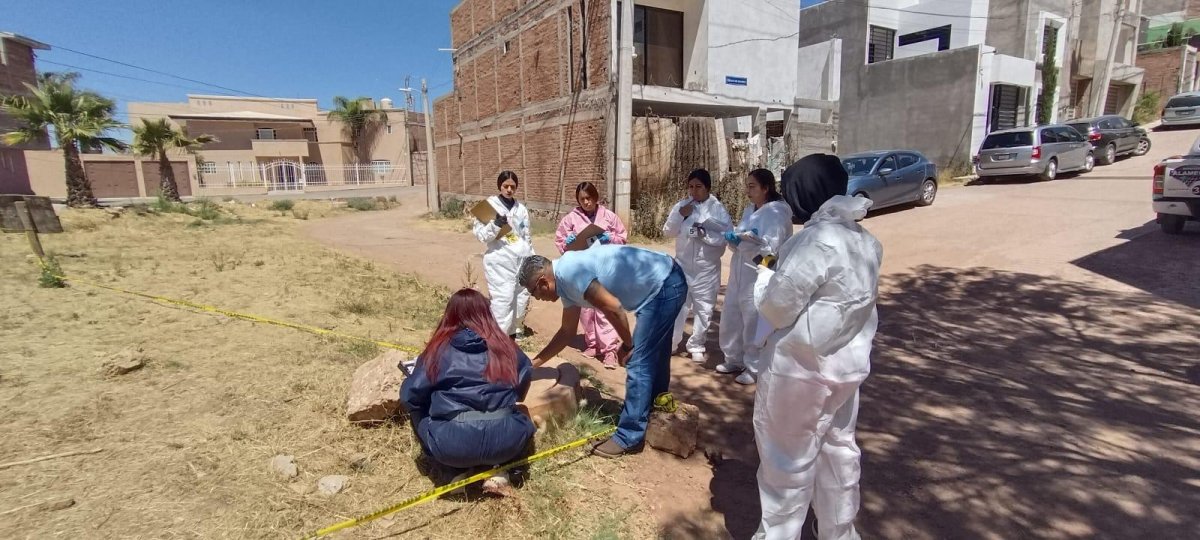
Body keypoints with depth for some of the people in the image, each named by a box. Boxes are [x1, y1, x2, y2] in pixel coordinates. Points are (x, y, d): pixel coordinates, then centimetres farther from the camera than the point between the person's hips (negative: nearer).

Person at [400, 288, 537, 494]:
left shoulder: (439, 348, 6)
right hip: (505, 440, 1)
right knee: (523, 422, 34)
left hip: (452, 444, -1)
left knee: (419, 413, 28)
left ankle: (457, 471, 13)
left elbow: (410, 395, 7)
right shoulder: (504, 346, 10)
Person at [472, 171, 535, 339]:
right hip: (500, 260, -5)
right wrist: (495, 225, -21)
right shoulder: (490, 205, 0)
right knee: (503, 298, -10)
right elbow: (481, 235, -4)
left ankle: (516, 331, 24)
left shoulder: (521, 208, 13)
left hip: (521, 259, 5)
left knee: (522, 296, 7)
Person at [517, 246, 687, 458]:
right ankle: (653, 417, 36)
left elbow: (613, 308, -23)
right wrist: (534, 363, 24)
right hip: (663, 284, 10)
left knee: (638, 362, -6)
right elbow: (567, 332, 20)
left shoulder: (569, 272, -20)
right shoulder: (565, 280, 10)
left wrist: (627, 345, -7)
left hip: (665, 285, -10)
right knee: (653, 359, 20)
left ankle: (629, 436, 5)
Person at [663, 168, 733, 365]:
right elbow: (667, 232, 2)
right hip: (682, 264, 1)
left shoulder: (718, 208, -6)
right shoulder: (681, 205, 2)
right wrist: (680, 215, -12)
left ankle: (697, 346, 27)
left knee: (703, 309, 10)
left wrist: (706, 234, -22)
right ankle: (669, 342, 23)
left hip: (706, 268, -1)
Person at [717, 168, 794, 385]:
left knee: (754, 323, 2)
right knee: (731, 318, 15)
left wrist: (744, 236, -26)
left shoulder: (777, 212, -12)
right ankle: (734, 360, 33)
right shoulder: (750, 210, 12)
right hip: (739, 273, 8)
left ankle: (754, 368, 18)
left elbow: (771, 247, -20)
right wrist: (733, 238, -7)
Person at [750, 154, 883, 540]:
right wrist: (783, 272, 12)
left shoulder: (816, 240, -24)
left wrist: (764, 277, 0)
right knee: (839, 450, 22)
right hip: (847, 363, 9)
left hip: (801, 368, -9)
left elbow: (777, 306, -21)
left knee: (788, 459, 9)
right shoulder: (864, 240, 4)